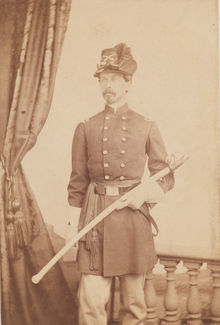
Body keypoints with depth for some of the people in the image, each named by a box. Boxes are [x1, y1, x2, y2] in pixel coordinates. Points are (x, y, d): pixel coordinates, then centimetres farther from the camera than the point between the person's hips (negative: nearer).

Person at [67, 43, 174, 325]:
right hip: (95, 218, 0)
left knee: (134, 299, 8)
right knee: (91, 299, -5)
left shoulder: (146, 127, 7)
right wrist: (74, 221, 5)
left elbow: (166, 176, 10)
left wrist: (145, 194, -8)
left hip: (133, 216, 0)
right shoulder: (86, 128, 9)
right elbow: (77, 182, 11)